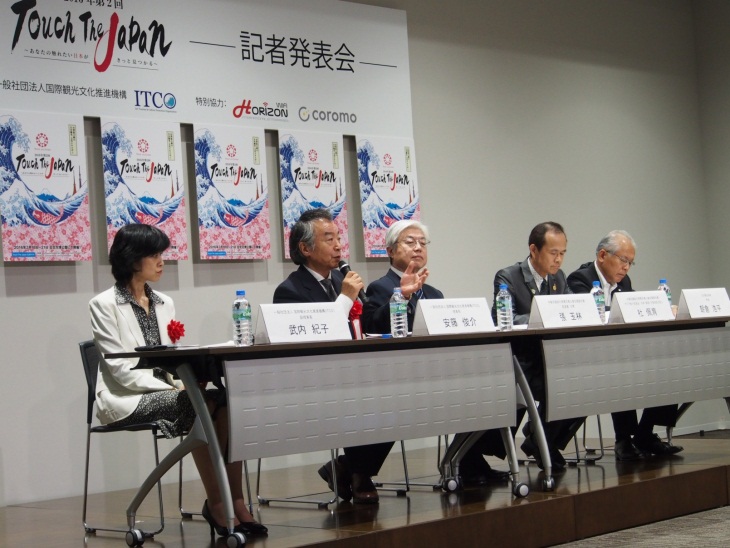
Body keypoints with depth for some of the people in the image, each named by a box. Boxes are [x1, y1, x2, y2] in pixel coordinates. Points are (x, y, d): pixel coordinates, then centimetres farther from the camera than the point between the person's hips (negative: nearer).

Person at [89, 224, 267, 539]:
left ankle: (235, 500, -22)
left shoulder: (164, 303, 15)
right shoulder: (104, 305, -5)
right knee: (201, 406, -31)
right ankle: (214, 503, -19)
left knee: (227, 403, -23)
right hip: (126, 399, -6)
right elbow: (120, 369, -13)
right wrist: (174, 388, -21)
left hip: (164, 392, 6)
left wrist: (185, 381, -10)